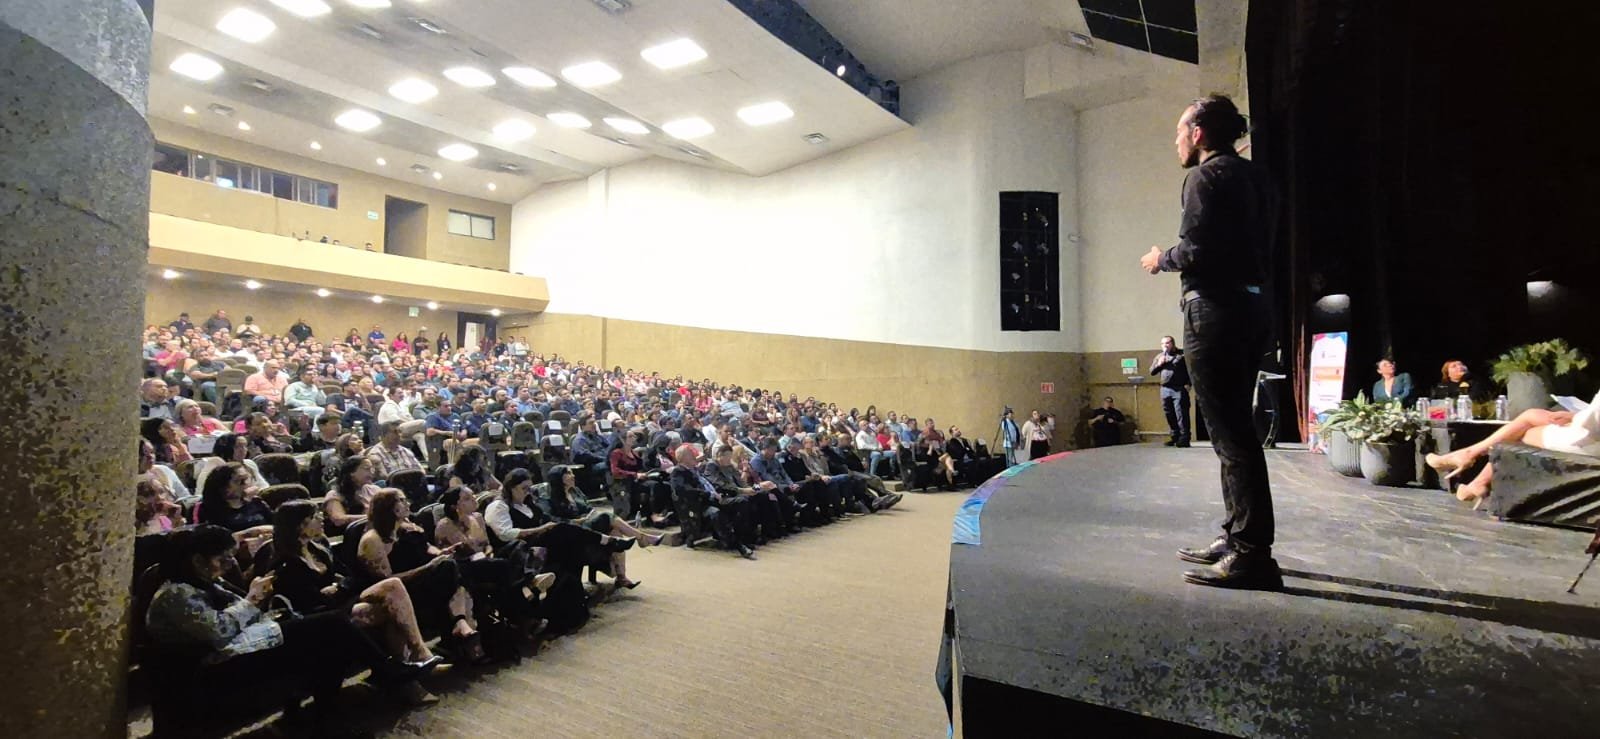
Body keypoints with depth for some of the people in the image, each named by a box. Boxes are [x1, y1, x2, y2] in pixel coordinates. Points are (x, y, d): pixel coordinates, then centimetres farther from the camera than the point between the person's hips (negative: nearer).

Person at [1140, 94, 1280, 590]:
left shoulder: (1206, 176, -8)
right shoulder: (1253, 176, 19)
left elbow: (1195, 252, -18)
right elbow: (1256, 247, 19)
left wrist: (1162, 260, 1)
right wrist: (1181, 257, 19)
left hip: (1215, 309, -10)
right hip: (1250, 304, 10)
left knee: (1229, 433, -8)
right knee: (1236, 428, 14)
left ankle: (1252, 554, -5)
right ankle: (1239, 537, 22)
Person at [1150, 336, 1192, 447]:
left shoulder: (1182, 354, 1)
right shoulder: (1159, 356, 17)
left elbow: (1190, 369, -4)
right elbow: (1152, 371, 15)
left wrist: (1188, 384, -13)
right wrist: (1159, 364, -3)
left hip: (1179, 389, -5)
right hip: (1165, 389, 5)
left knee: (1181, 414, -9)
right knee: (1169, 415, 8)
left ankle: (1184, 439, -6)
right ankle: (1175, 437, 18)